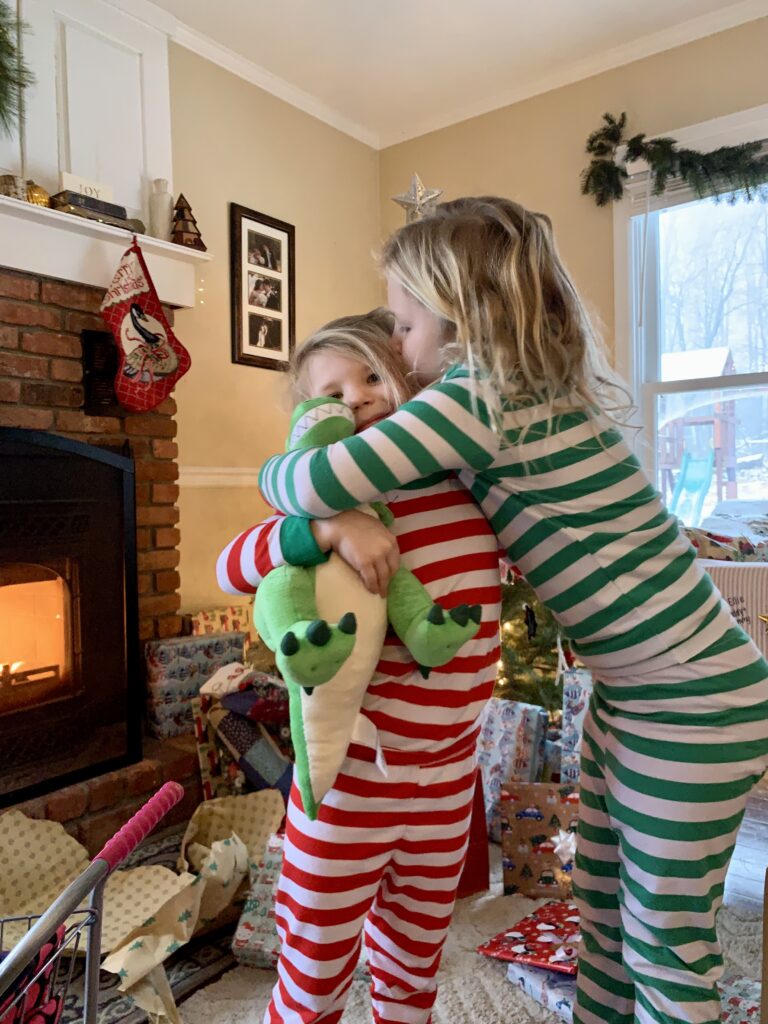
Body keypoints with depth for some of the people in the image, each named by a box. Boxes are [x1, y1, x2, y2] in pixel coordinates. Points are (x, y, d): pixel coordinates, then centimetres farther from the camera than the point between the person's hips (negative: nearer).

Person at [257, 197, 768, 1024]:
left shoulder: (484, 394, -23)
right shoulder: (528, 387, 5)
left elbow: (320, 485, -28)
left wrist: (272, 469, -6)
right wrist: (352, 512, -4)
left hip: (695, 703, -8)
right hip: (632, 690, 9)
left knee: (667, 940, 11)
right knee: (602, 904, 21)